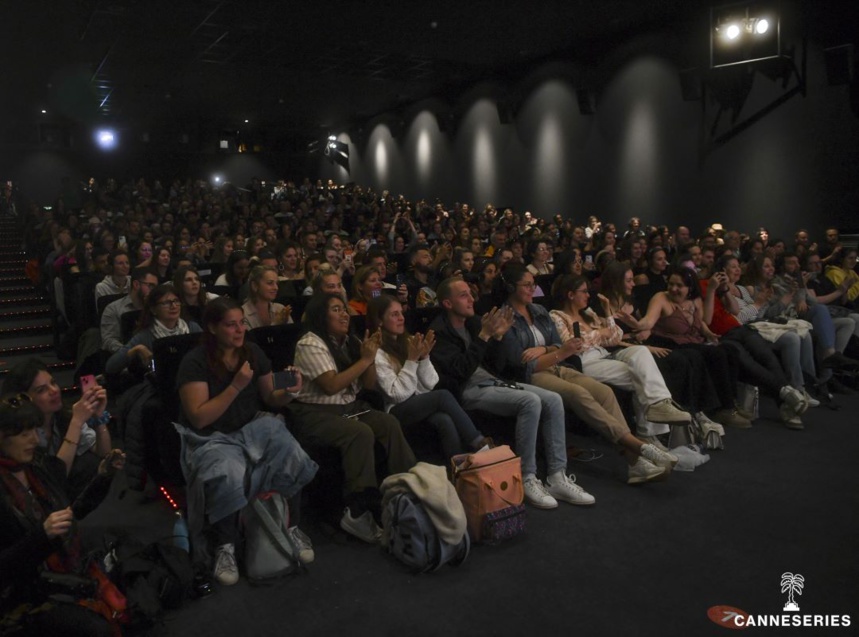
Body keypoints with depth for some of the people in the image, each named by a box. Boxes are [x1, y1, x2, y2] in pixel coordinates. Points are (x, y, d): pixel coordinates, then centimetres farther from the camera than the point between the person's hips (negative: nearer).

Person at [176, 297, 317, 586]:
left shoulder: (253, 352, 2)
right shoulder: (195, 362, -11)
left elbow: (271, 399, 10)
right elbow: (199, 418, -17)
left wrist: (288, 392, -14)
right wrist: (236, 386, -24)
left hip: (254, 428, 4)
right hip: (211, 437, -4)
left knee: (294, 458, -25)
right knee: (229, 476, -36)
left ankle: (292, 527, 0)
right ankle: (225, 546, -11)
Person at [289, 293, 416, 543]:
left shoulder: (349, 342, 12)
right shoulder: (310, 344, -9)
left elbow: (369, 385, 10)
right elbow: (331, 385, -20)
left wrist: (371, 357, -8)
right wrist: (364, 360, -15)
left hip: (351, 407, 7)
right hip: (315, 414, -6)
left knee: (390, 423, -21)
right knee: (361, 432, -33)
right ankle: (358, 511, -30)